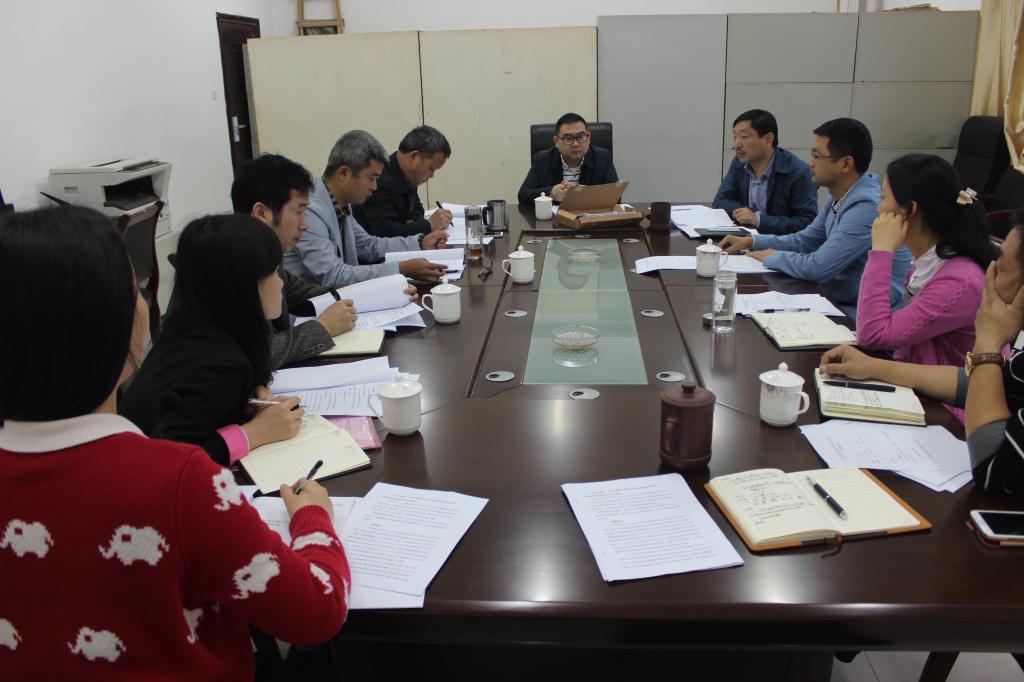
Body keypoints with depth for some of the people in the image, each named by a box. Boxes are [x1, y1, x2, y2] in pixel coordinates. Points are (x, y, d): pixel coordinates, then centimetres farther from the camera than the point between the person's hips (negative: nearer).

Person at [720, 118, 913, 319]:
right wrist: (751, 241, 7)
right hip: (840, 302, 8)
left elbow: (817, 267, -25)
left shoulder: (867, 207, -24)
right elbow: (805, 240, 18)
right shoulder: (841, 197, 6)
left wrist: (772, 256, -8)